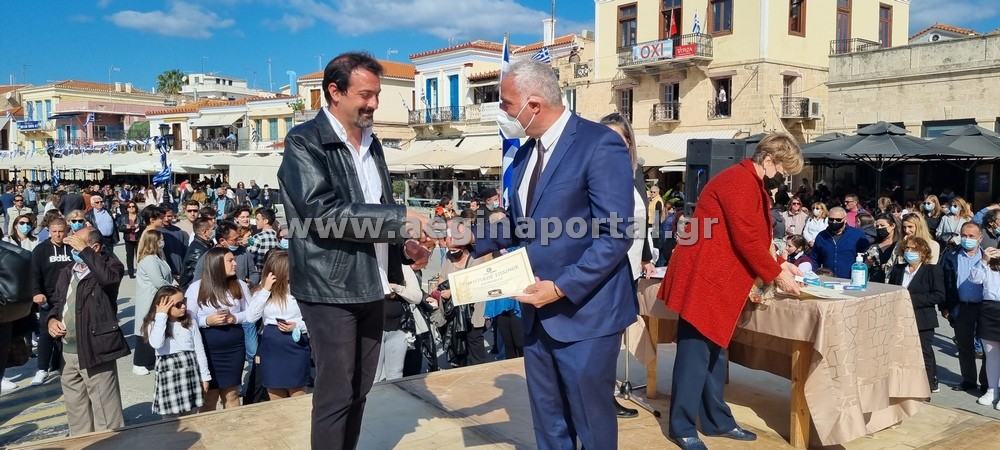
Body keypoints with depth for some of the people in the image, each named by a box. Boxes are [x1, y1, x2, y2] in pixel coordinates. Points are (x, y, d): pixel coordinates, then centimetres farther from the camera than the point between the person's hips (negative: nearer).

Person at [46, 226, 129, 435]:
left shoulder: (109, 264, -8)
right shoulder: (67, 272, 14)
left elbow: (109, 278, -32)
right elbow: (56, 302, 24)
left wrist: (85, 251, -26)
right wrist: (52, 318, 3)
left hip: (95, 350, -8)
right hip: (68, 352, 8)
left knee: (105, 410, -3)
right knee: (76, 410, 21)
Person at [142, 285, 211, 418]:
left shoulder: (190, 322, 3)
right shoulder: (155, 324, -4)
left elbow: (199, 350, 7)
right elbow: (156, 344, -27)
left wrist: (205, 375, 5)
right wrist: (161, 316, -19)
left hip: (191, 373, 3)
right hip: (168, 375, -2)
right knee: (171, 419, 2)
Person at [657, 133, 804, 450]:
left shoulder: (753, 186, 18)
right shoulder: (740, 181, -15)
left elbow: (754, 239, 20)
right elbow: (747, 239, -19)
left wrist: (779, 265, 9)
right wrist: (776, 274, -10)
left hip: (719, 281, 11)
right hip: (703, 279, -10)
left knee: (714, 352, 14)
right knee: (695, 353, -5)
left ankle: (717, 420, 24)